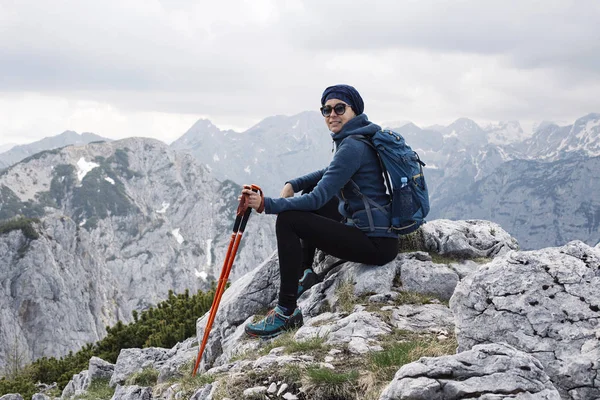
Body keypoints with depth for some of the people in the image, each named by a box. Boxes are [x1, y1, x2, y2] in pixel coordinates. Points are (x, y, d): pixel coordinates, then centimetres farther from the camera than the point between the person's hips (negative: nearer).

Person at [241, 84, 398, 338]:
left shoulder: (353, 146, -17)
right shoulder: (358, 138, 14)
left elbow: (319, 198, -22)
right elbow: (331, 174, 27)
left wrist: (266, 205, -25)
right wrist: (292, 185, 9)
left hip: (376, 244, -11)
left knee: (287, 220, -16)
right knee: (308, 193, 26)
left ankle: (287, 312, -13)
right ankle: (305, 273, 24)